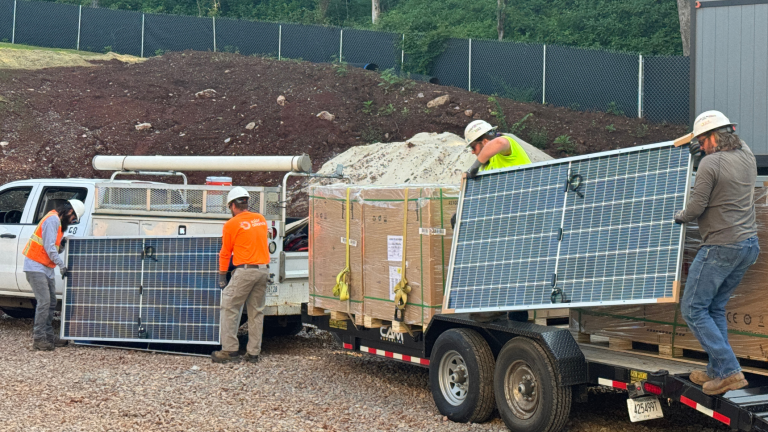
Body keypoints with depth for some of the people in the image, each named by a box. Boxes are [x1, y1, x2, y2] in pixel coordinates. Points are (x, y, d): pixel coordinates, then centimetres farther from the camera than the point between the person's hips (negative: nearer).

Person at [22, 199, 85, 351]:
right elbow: (49, 247, -21)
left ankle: (48, 335, 17)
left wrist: (62, 245, -4)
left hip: (46, 268, 10)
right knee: (44, 302, -15)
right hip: (36, 267, -10)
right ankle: (38, 339, -13)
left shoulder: (58, 221, 16)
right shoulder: (53, 220, -16)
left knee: (51, 303, 11)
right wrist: (62, 265, -16)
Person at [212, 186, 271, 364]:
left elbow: (225, 253, 3)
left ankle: (230, 349, -3)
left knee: (229, 307, 1)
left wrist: (222, 276, 12)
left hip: (245, 270, -6)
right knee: (256, 311, 10)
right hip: (264, 269, 6)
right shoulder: (261, 219, 12)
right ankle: (253, 352, 10)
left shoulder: (232, 224, -4)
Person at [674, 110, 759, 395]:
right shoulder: (746, 156, 9)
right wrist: (705, 147, 32)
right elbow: (737, 141, 35)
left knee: (693, 309, -2)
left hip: (721, 248, -9)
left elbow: (696, 207, -14)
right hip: (748, 246, 9)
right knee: (715, 308, 18)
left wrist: (680, 217, 6)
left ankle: (729, 371, -7)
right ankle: (716, 371, 20)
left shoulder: (710, 163, -15)